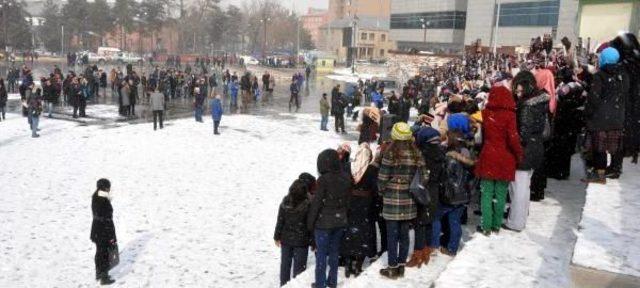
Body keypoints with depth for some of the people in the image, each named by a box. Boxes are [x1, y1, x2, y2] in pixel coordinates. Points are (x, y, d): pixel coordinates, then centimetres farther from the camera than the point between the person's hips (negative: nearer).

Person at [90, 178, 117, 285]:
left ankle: (98, 273, 38)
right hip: (104, 233, -8)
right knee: (105, 254, 5)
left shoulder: (95, 198, 1)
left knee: (99, 252, 23)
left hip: (96, 231, 9)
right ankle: (104, 278, 16)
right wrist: (112, 237, -16)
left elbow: (96, 215, 10)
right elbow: (108, 221, -22)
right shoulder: (105, 202, -25)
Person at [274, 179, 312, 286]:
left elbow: (280, 221, -2)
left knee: (285, 264, 17)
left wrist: (277, 237, 9)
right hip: (301, 241, -3)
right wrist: (313, 241, -3)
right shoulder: (307, 204, -19)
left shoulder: (285, 202, -10)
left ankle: (284, 284, 29)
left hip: (286, 239, 3)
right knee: (299, 266, 9)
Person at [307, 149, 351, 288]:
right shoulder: (346, 178, -2)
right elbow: (347, 200, 6)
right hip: (340, 221, 5)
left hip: (324, 222, -5)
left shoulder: (324, 179, -19)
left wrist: (310, 222, -5)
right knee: (334, 252, 17)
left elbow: (316, 202, -15)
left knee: (321, 253, 7)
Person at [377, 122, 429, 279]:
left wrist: (382, 190, 8)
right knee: (404, 234, 14)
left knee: (392, 235, 5)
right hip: (409, 200, 4)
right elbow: (424, 176, 3)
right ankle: (401, 265, 23)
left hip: (392, 199, -4)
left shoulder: (390, 153, -12)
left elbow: (383, 177, -11)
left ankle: (393, 268, 13)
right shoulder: (416, 153, 0)